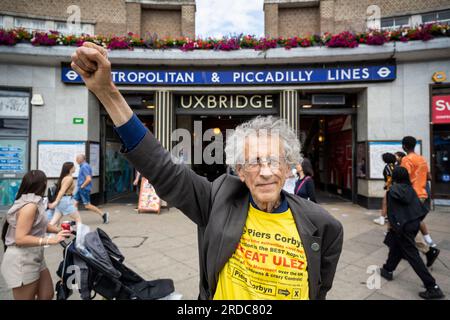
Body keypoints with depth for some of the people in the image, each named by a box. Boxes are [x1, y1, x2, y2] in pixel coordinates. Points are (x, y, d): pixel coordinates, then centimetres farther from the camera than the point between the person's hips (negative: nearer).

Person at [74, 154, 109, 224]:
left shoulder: (84, 167, -18)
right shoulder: (83, 166, 14)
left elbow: (89, 179, -28)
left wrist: (82, 186, -17)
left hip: (84, 189, -10)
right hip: (80, 189, 10)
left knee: (87, 205, -5)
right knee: (75, 203, 9)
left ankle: (103, 214, 0)